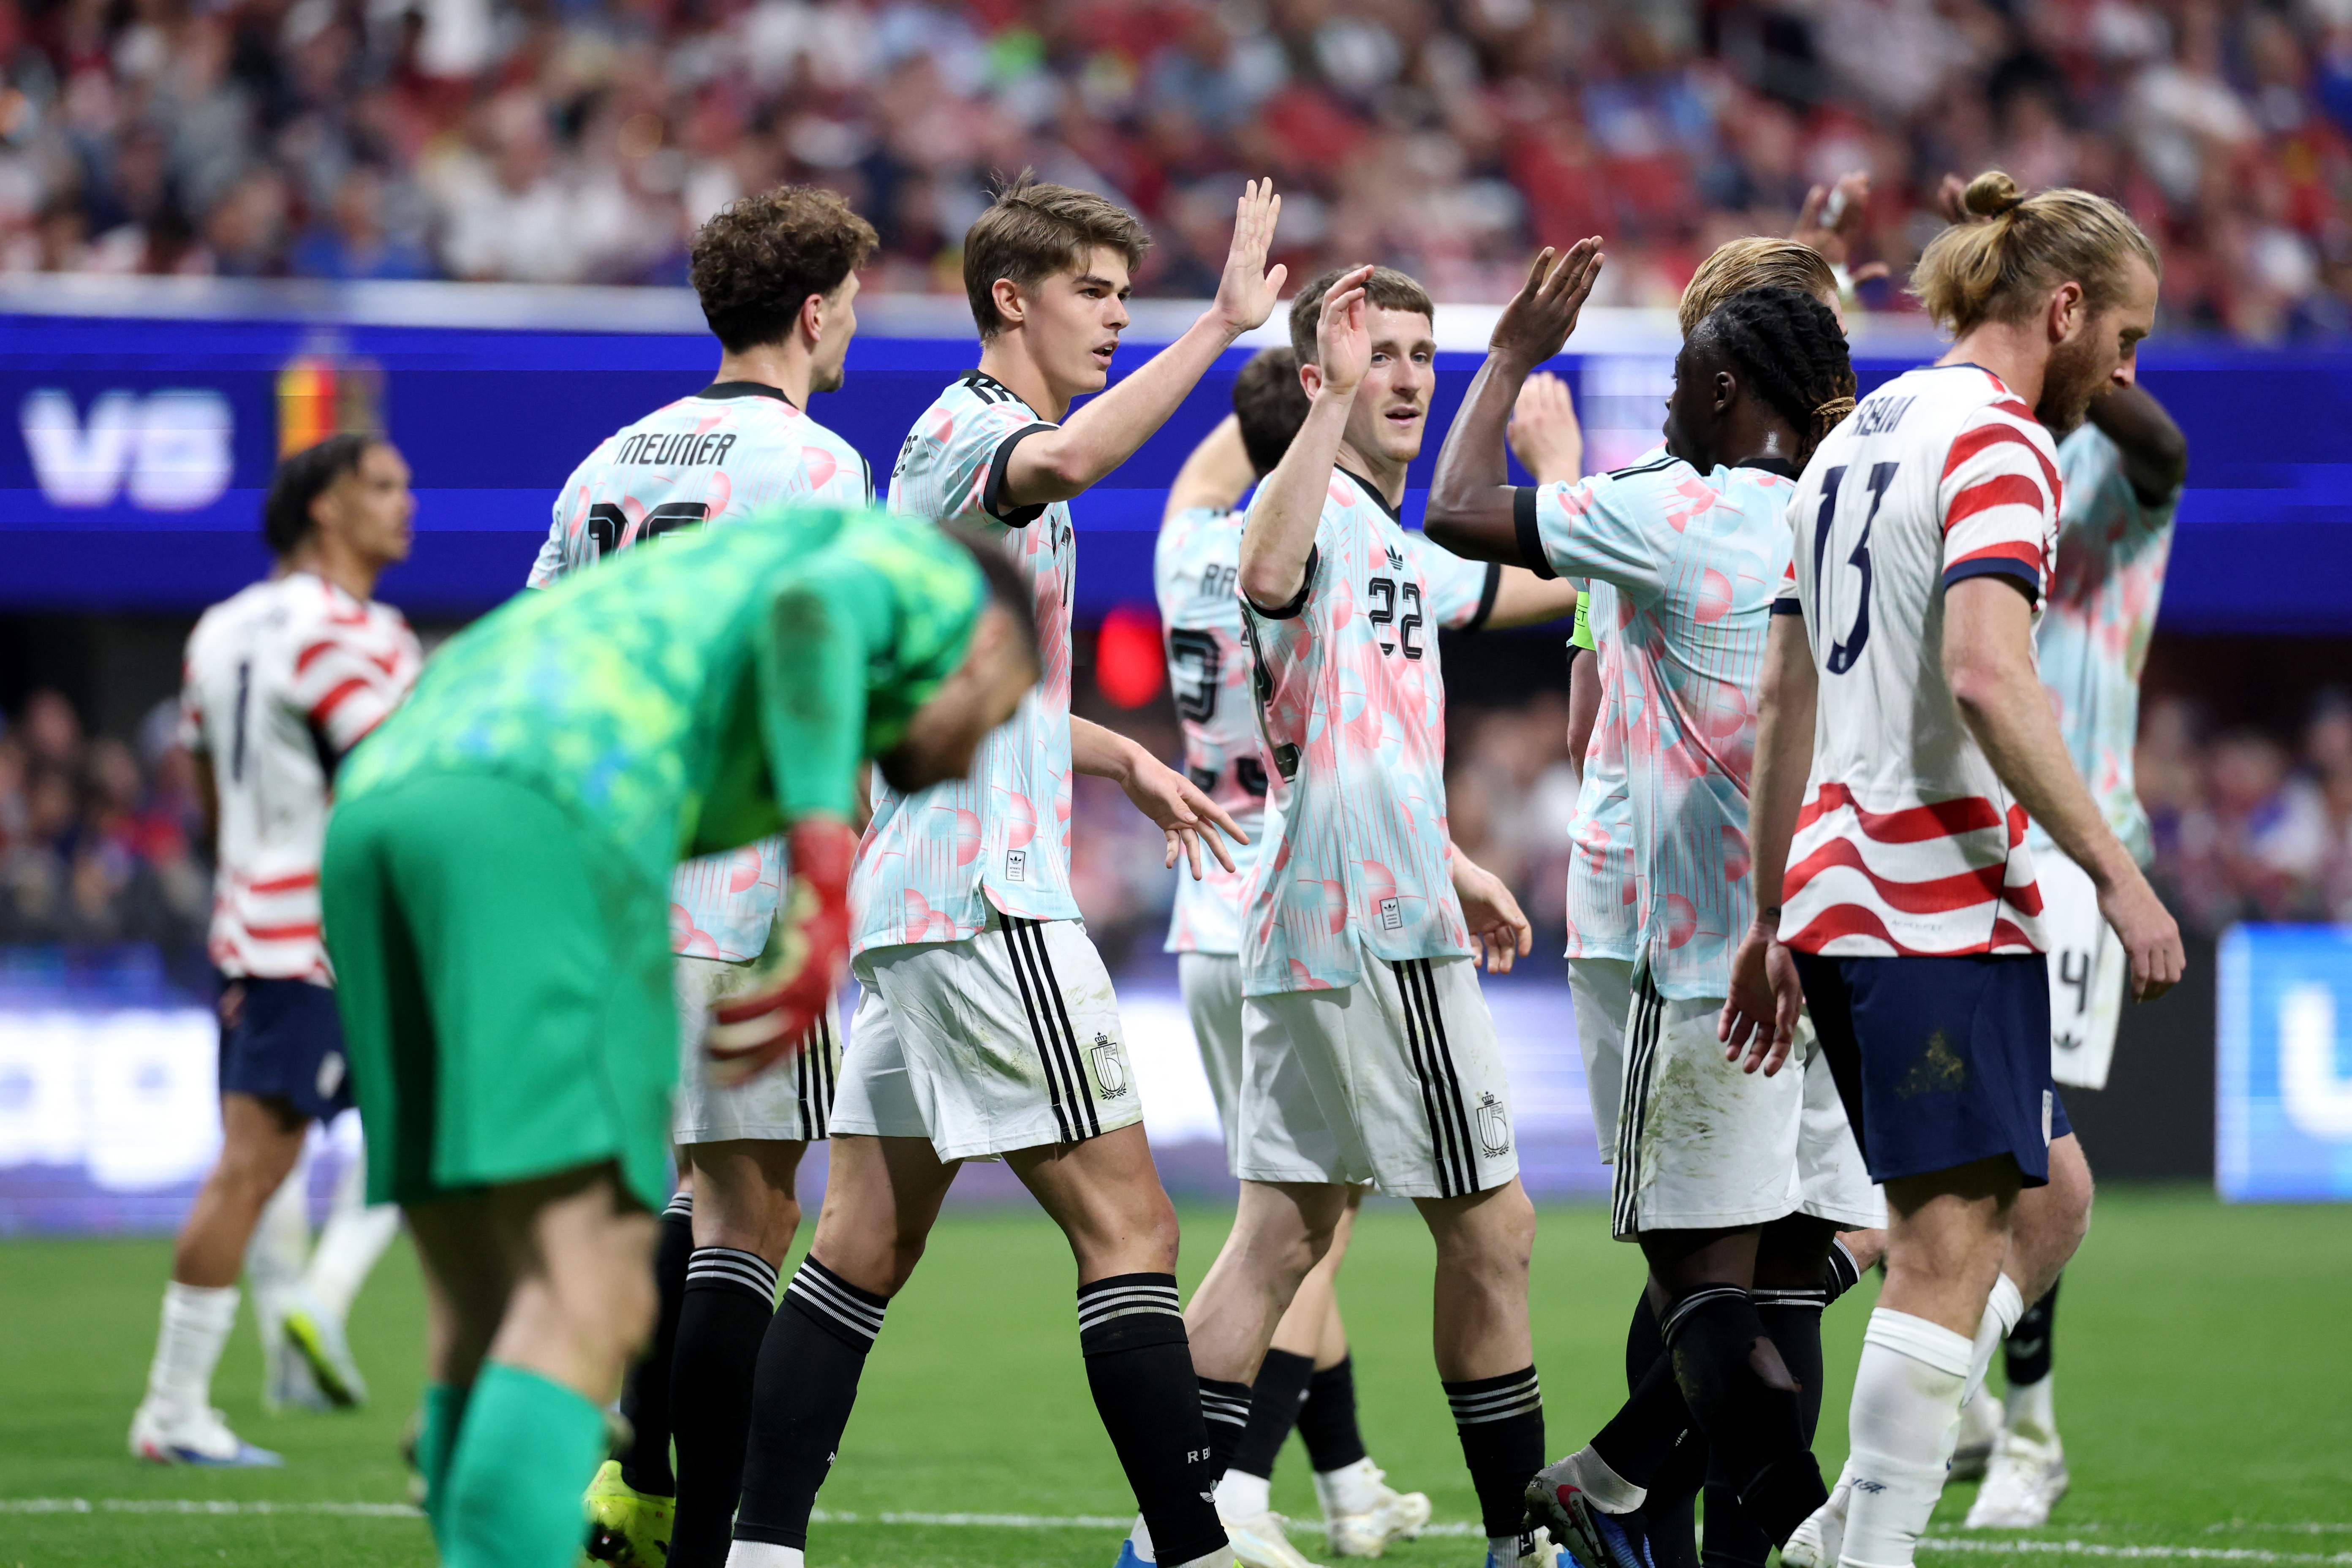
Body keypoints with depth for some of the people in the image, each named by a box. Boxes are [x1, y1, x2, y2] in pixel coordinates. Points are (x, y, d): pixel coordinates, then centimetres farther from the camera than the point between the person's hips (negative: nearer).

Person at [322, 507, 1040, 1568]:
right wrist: (828, 887, -14)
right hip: (544, 831, -8)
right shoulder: (933, 575, 21)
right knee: (589, 1312, -12)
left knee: (492, 1321, 12)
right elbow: (812, 611, -4)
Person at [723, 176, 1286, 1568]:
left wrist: (1125, 759, 22)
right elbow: (1069, 459, -36)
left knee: (869, 1244, 7)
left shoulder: (996, 451, 22)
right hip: (985, 896, -10)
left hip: (923, 898, 10)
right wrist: (1223, 322, -34)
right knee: (1127, 1226, -10)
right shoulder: (962, 431, -9)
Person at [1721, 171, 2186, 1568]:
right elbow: (1985, 676, -23)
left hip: (1838, 888, 10)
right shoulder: (2000, 441, -10)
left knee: (2051, 1195, 16)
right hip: (1944, 904, -10)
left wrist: (1774, 918, 25)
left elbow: (1787, 697, 21)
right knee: (1953, 1248, -7)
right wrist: (2117, 872, -20)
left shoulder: (1857, 441, 18)